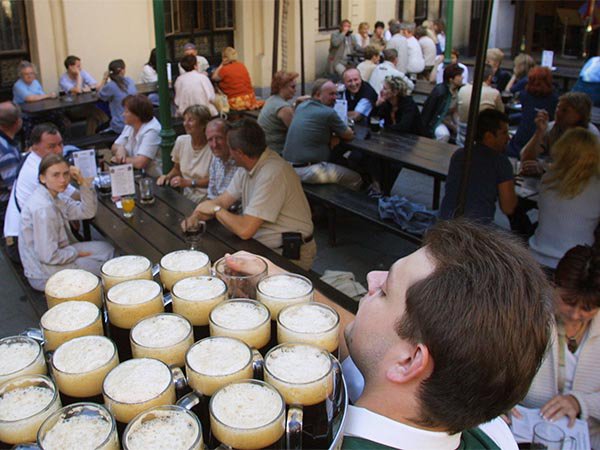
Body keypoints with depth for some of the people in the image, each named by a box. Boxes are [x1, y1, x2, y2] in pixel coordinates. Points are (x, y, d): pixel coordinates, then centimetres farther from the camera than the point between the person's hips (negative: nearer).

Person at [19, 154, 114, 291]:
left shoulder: (53, 197, 0)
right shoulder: (43, 208, -29)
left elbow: (88, 212, 4)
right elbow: (48, 256, -29)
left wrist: (83, 182, -10)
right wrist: (76, 252, -11)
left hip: (54, 255, 9)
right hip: (44, 276, -9)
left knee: (106, 249, 13)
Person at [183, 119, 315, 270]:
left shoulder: (272, 174, -26)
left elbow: (245, 230, -28)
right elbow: (223, 200, 10)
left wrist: (216, 209, -12)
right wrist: (194, 217, -8)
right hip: (263, 245, 8)